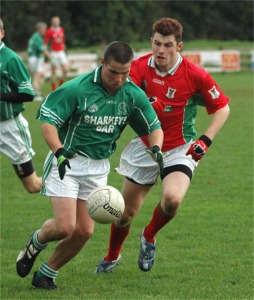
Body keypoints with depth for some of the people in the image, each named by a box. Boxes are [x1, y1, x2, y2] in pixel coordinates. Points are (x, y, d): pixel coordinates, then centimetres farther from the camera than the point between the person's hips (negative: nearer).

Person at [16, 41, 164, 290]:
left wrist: (155, 148, -15)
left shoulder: (134, 95, -4)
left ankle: (46, 274, 19)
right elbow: (47, 120, -16)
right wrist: (60, 151, -32)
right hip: (67, 162, -5)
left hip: (98, 168, 5)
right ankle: (35, 244, 18)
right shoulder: (77, 89, -18)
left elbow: (154, 127, 7)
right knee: (64, 227, -16)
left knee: (84, 231, -2)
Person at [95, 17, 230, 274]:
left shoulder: (195, 76, -14)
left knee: (172, 198, -30)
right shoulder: (140, 67, -10)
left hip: (179, 149, -2)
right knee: (124, 213, 7)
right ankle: (112, 257, 38)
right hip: (144, 147, 2)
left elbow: (222, 107, -3)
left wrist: (205, 141, -15)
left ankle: (149, 237, 3)